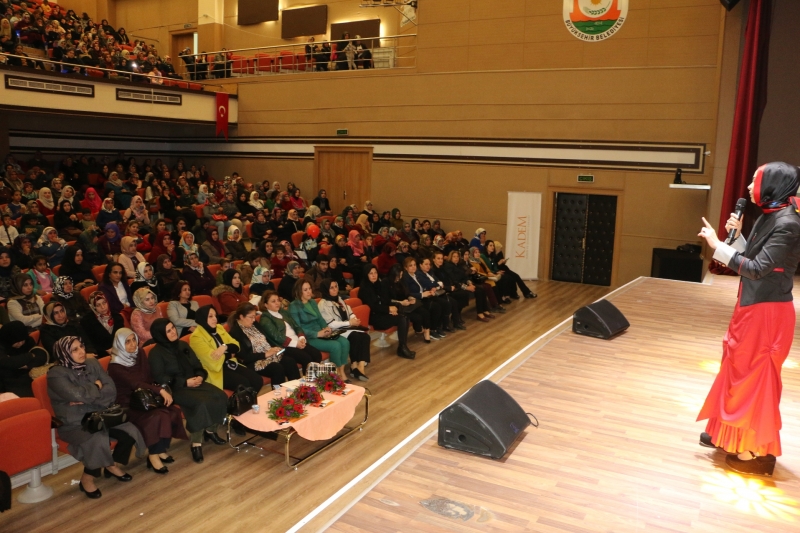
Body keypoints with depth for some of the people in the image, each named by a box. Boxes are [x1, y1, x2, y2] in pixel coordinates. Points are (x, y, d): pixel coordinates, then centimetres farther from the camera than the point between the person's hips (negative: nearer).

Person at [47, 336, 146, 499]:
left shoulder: (92, 363, 3)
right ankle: (87, 479, -7)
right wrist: (97, 387, -9)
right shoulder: (56, 375, -14)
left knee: (130, 431, -13)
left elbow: (111, 390, -5)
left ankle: (112, 466, 13)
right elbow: (78, 395, -28)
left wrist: (88, 397, -20)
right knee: (98, 440, -32)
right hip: (74, 423, -6)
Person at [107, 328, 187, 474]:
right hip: (128, 404, -6)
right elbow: (134, 383, -27)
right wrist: (160, 390, -36)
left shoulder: (140, 354, 4)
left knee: (173, 411, -20)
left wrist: (162, 390, -11)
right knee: (158, 416, -31)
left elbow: (150, 377, 8)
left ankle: (161, 450, -4)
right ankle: (153, 456, -15)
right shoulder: (115, 366, -15)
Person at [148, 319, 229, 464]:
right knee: (201, 403, -34)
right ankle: (196, 443, -21)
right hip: (175, 389, -6)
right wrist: (185, 382, -18)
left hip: (194, 382, 6)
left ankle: (210, 430, 2)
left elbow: (197, 365, 15)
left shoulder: (183, 345, 13)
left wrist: (200, 376, -8)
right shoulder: (156, 353, -6)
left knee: (220, 396, -19)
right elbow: (160, 379, -12)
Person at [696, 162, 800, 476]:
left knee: (755, 379, 1)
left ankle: (758, 451, 14)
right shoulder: (768, 217, 8)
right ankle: (734, 435, 33)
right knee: (740, 372, 18)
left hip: (767, 313, -10)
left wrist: (716, 245, -22)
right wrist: (736, 235, 0)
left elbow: (756, 269, -23)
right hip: (751, 308, 10)